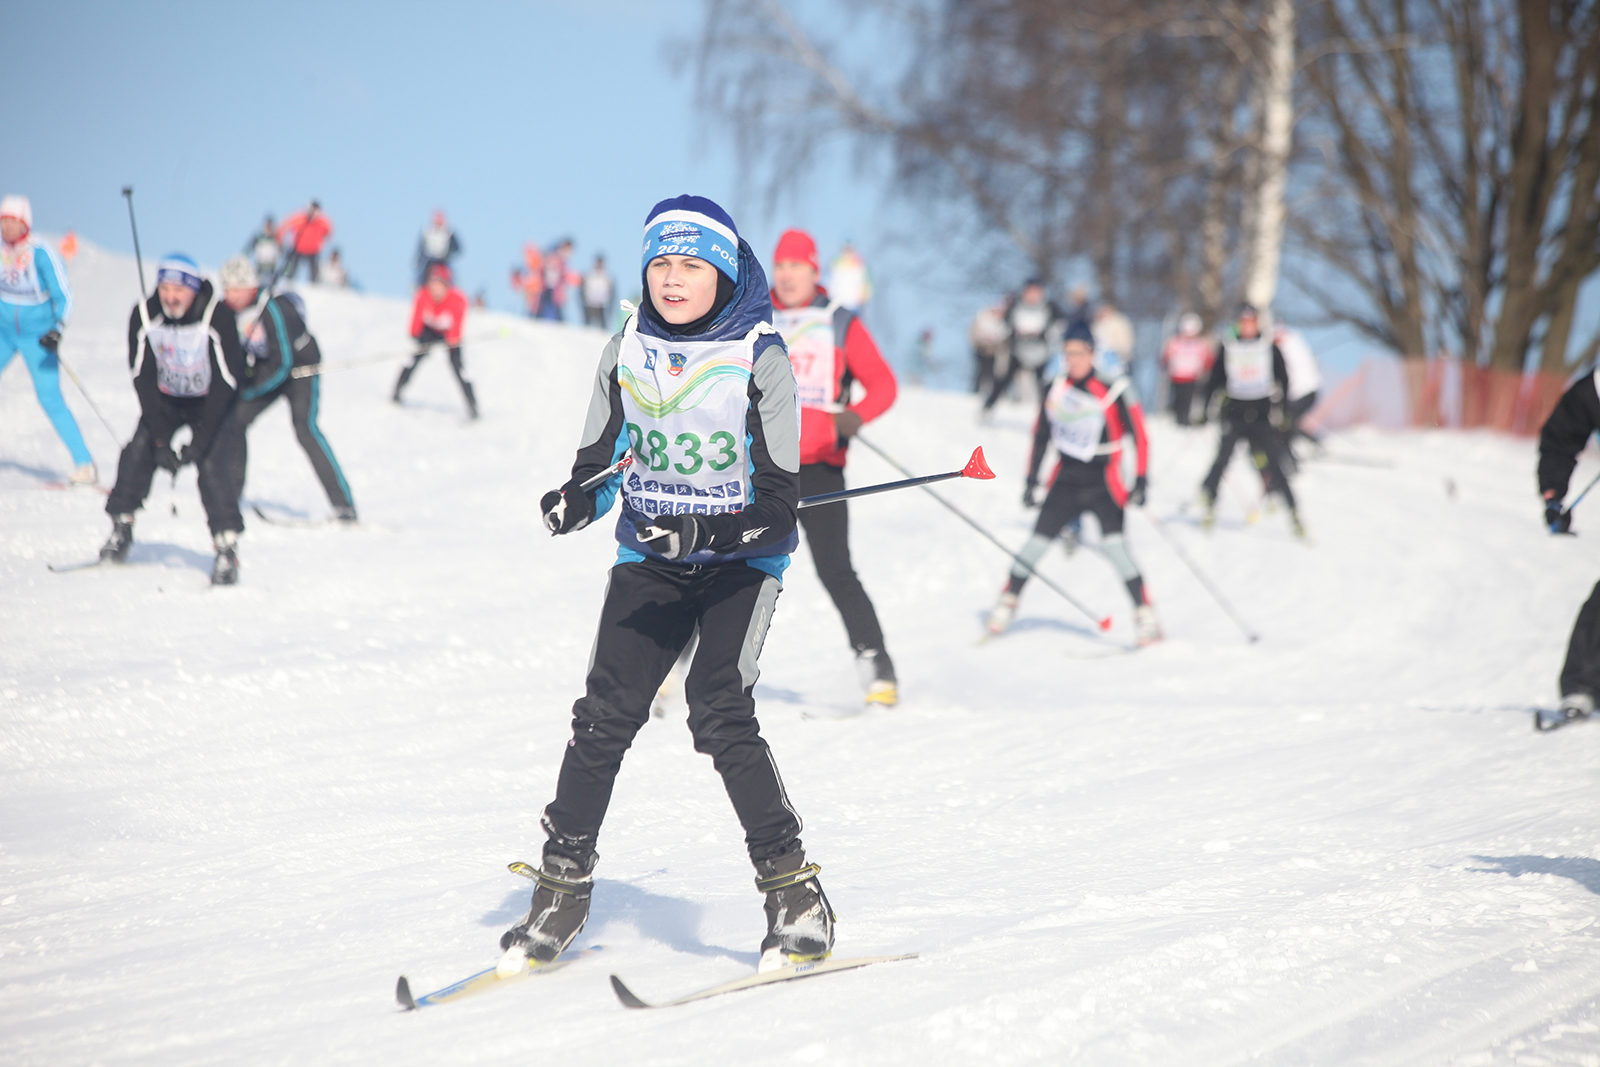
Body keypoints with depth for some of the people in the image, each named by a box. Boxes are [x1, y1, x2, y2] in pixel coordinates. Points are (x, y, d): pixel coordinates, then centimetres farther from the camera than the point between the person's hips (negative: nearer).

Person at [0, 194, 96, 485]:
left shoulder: (40, 254, -18)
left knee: (50, 398, -11)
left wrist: (57, 330, -25)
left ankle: (84, 465, -7)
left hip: (36, 335, -5)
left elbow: (64, 297, -14)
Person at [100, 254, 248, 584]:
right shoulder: (144, 316, -19)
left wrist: (200, 440, -29)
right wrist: (161, 438, -22)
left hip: (212, 403, -3)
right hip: (165, 400, 3)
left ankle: (227, 549, -16)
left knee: (212, 465, -20)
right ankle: (121, 529, 2)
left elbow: (226, 381, -25)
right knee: (137, 452, -14)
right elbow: (143, 379, -15)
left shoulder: (218, 316, -28)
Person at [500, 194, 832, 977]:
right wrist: (574, 501, -15)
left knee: (719, 711, -21)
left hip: (741, 560, -4)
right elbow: (599, 464, 8)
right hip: (649, 558, 4)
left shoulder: (760, 360, -11)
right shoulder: (625, 354, 2)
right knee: (605, 714, -8)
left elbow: (777, 505, -14)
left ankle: (794, 893, -14)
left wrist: (705, 533, -30)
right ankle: (562, 888, 6)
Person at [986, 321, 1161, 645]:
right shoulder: (1055, 389, 3)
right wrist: (1031, 480, 13)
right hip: (1065, 481, 4)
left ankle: (1145, 615, -14)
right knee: (1038, 541, 0)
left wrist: (1141, 481, -13)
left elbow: (1139, 436, -7)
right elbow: (1041, 436, 14)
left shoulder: (1113, 390, -11)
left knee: (1114, 543, -18)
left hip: (1103, 483, -4)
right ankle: (1007, 602, 18)